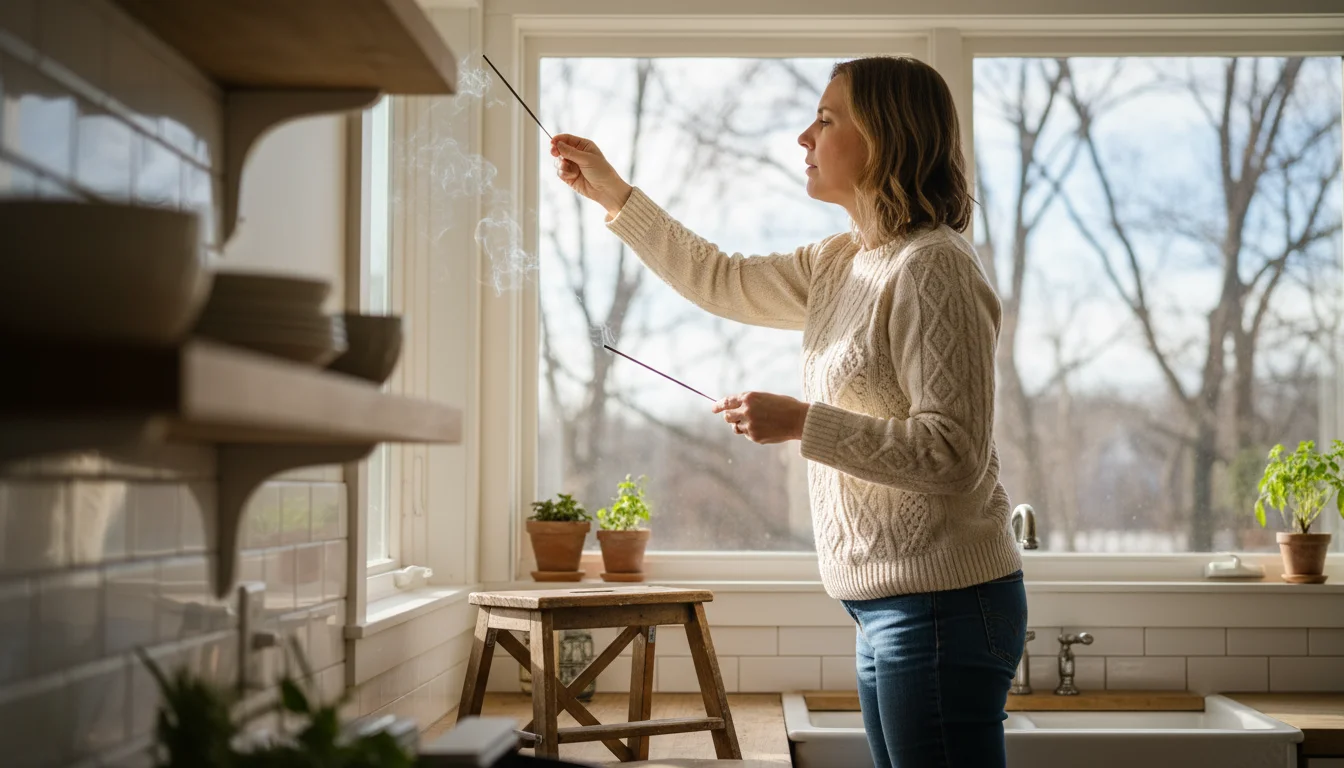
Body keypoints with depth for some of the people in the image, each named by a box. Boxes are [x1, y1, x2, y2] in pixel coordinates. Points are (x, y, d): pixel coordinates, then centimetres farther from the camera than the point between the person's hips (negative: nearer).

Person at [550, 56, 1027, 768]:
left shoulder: (934, 267, -15)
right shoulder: (839, 266, 13)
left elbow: (953, 454, -21)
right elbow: (721, 281, 26)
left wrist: (801, 422, -20)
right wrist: (611, 193, 24)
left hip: (940, 605, -9)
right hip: (887, 605, 9)